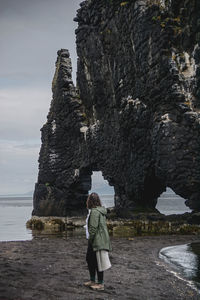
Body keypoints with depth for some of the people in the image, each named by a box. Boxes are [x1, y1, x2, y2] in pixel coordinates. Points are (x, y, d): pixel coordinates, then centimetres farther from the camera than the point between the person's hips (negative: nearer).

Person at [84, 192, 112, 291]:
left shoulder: (94, 211, -19)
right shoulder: (101, 210, 11)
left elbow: (93, 228, -21)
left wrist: (90, 239, -12)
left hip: (97, 241, -10)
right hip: (98, 241, 10)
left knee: (97, 262, 0)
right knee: (90, 259, 19)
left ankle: (100, 284, 10)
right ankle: (92, 281, 30)